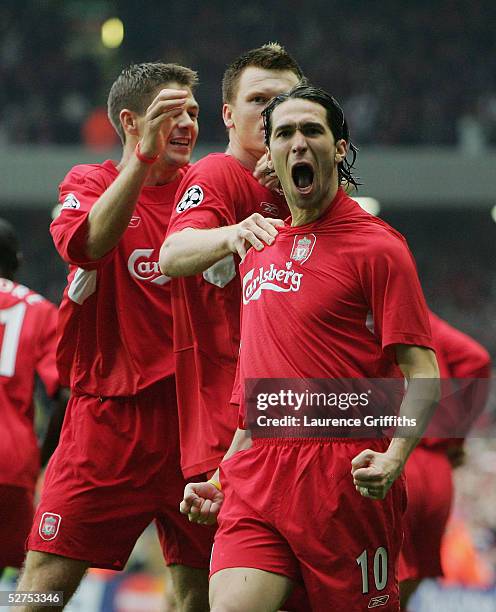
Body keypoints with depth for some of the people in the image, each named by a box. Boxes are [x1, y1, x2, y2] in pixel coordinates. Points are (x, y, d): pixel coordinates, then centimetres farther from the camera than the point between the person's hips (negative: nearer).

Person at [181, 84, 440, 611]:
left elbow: (422, 373, -7)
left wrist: (392, 457, -23)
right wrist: (223, 475, 23)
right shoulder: (259, 252, 18)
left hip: (343, 476, -5)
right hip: (257, 478, 5)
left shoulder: (376, 246, -2)